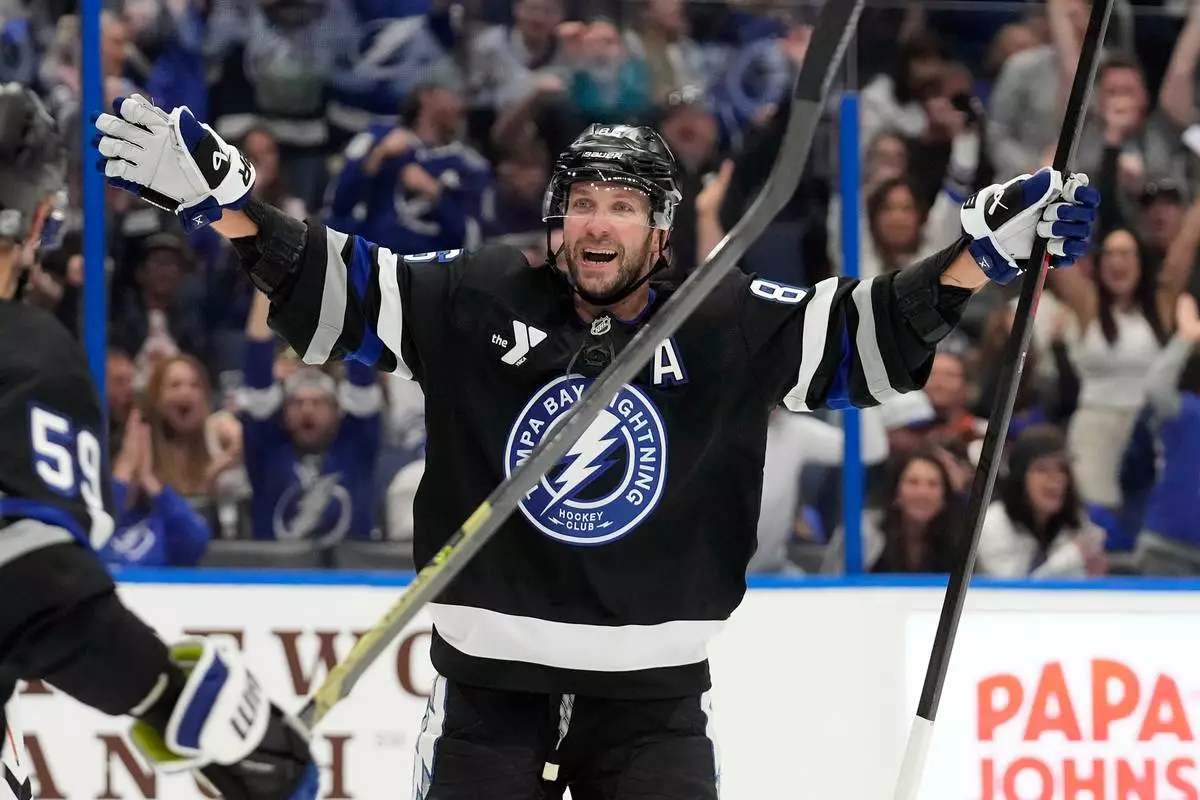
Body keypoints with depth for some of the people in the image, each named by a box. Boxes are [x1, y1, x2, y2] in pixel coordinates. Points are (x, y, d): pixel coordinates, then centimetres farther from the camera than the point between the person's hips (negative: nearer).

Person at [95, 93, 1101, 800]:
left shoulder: (727, 327, -2)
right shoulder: (478, 300, -2)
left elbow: (875, 340, -3)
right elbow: (327, 291, -1)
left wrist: (986, 246, -15)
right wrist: (217, 193, -11)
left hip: (652, 699, 0)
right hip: (490, 688, 0)